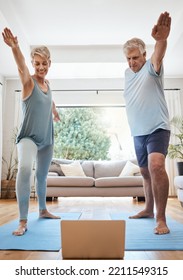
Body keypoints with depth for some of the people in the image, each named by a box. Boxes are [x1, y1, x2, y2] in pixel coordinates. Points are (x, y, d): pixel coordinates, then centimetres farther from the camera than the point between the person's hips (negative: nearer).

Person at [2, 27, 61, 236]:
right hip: (28, 137, -6)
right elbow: (21, 67, -31)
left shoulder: (46, 83, 8)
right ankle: (23, 221, -21)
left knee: (42, 175, 16)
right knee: (24, 168, -30)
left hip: (47, 138, 6)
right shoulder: (29, 82, -8)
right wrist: (15, 48, -50)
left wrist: (55, 113, 46)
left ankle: (43, 210, 34)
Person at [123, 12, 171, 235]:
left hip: (157, 128, -6)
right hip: (138, 132, 7)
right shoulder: (127, 73, 13)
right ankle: (148, 210, 30)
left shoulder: (151, 68, -6)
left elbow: (158, 56, -30)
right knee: (145, 172, 14)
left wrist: (161, 40, -51)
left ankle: (161, 218, -12)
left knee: (156, 166, -27)